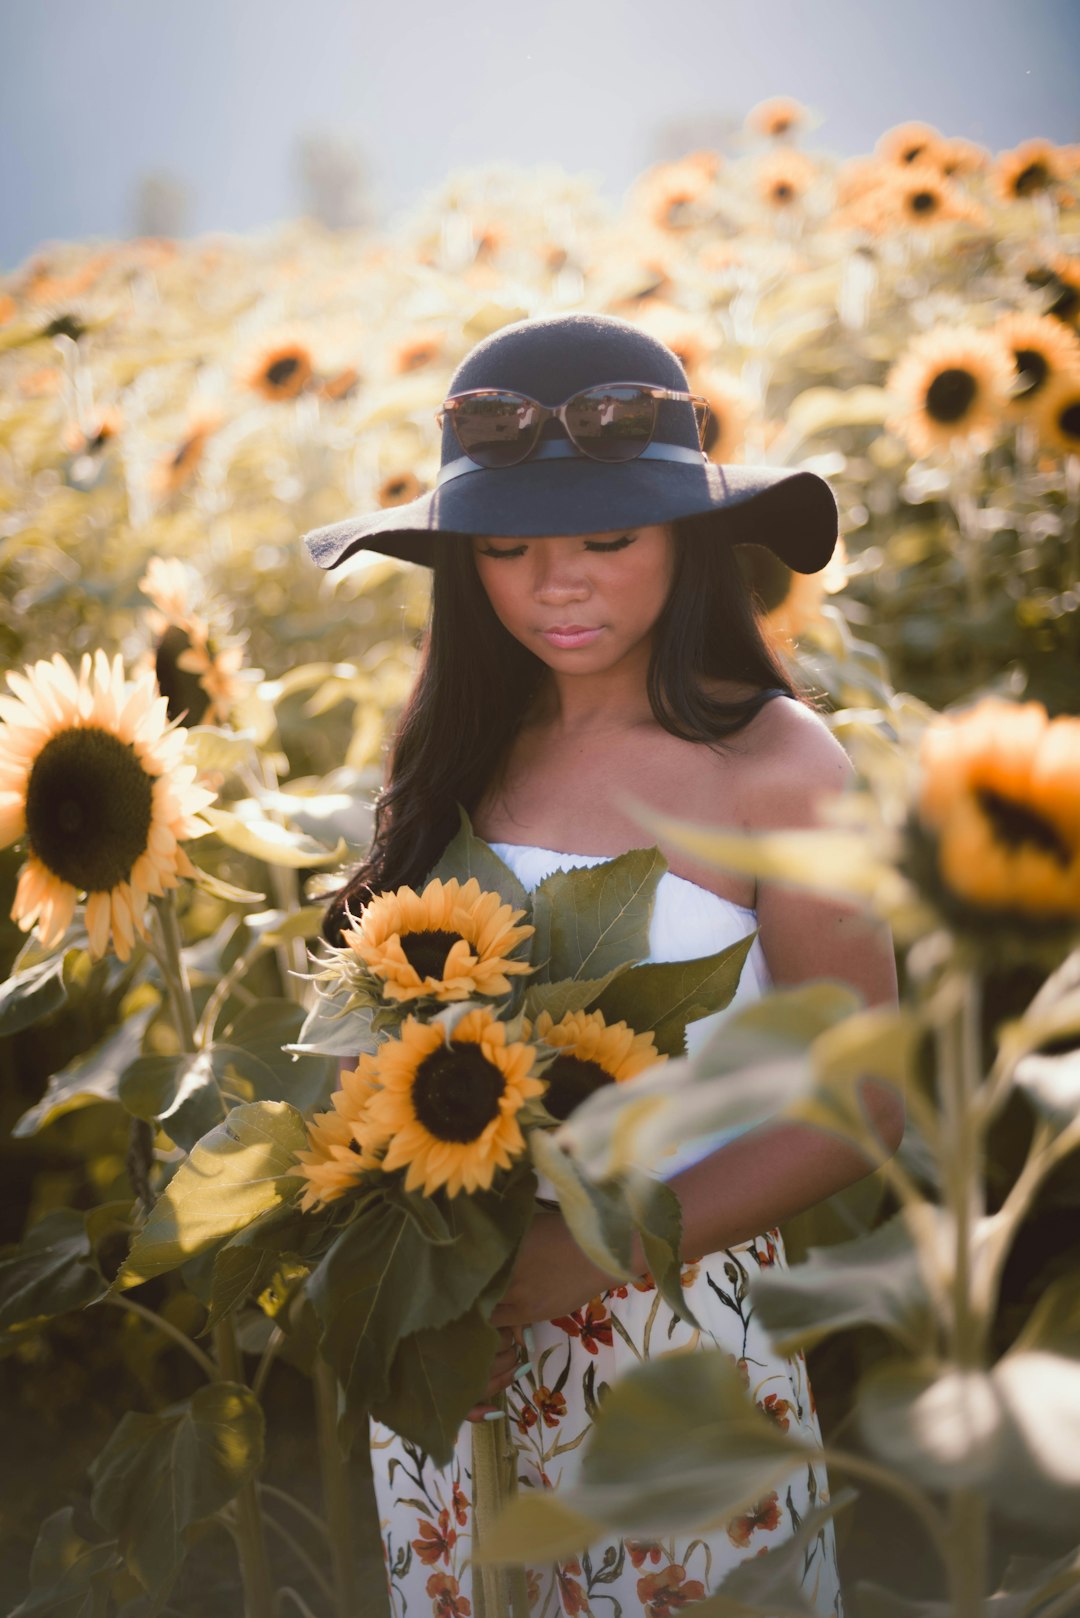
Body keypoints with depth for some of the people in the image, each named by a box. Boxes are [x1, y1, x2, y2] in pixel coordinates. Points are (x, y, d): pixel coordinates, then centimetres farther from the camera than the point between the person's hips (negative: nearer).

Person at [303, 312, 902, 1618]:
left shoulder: (772, 763, -13)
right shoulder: (468, 745, 0)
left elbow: (861, 1102, -11)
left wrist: (595, 1247, -19)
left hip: (679, 1326, -4)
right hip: (448, 1326, 4)